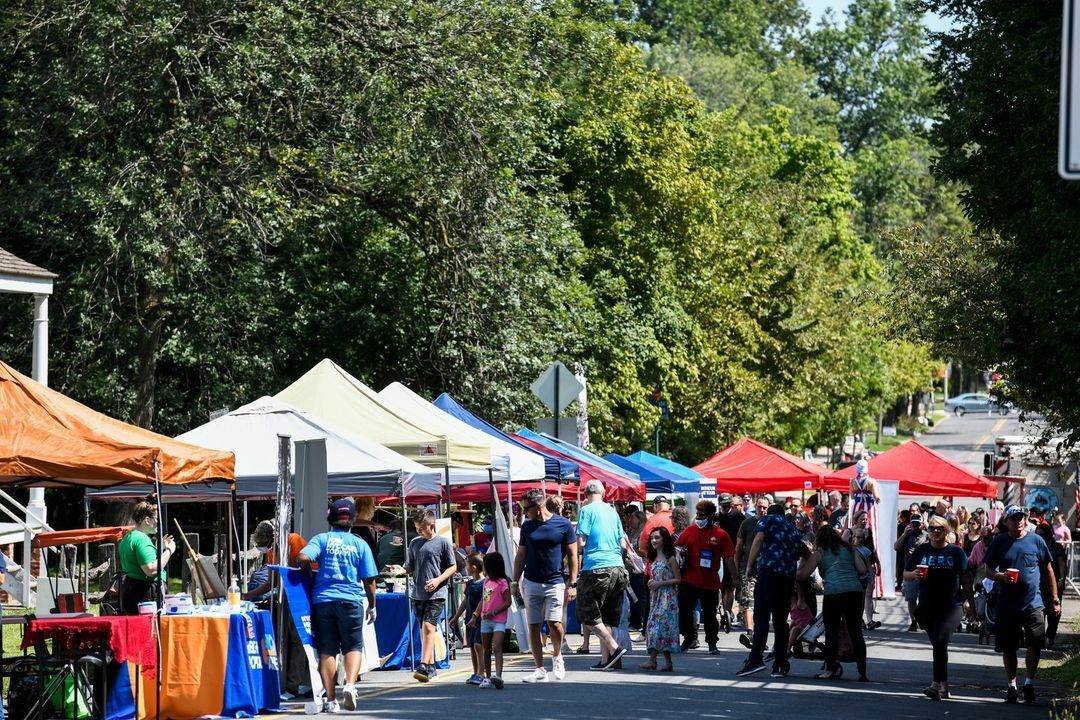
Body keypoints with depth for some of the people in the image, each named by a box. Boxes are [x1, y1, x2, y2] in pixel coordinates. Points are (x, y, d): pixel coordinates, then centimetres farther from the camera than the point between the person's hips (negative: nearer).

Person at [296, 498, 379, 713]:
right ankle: (350, 683, -16)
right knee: (353, 646, 9)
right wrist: (372, 606, 16)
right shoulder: (359, 544, 5)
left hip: (323, 600, 1)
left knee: (327, 650, 5)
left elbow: (302, 558, -13)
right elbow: (369, 580, 5)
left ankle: (330, 699, 3)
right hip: (350, 600, 0)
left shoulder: (321, 539, 3)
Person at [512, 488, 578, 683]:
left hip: (555, 582, -4)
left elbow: (572, 555, 1)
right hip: (531, 583, 4)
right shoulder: (527, 526, 8)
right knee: (533, 627, 1)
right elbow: (520, 555, 15)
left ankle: (557, 656, 14)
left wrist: (573, 584, -4)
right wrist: (515, 582, 10)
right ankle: (539, 670, 7)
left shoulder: (563, 525, -3)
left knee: (554, 622, -14)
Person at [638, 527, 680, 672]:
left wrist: (660, 583, -16)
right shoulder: (653, 559, 16)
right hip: (656, 597, 7)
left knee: (657, 624, -12)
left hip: (667, 597, -7)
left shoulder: (670, 559, -7)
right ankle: (668, 662, 6)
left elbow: (677, 579, -10)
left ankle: (652, 660, -14)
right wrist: (650, 583, 3)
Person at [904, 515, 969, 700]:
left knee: (941, 641, -18)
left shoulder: (955, 552, 4)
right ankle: (944, 685, 21)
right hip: (927, 605, 4)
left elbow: (966, 576, 9)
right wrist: (914, 575, -10)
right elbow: (905, 575, 11)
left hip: (950, 605, -4)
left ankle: (937, 684, -24)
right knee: (937, 644, 11)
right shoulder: (921, 551, 9)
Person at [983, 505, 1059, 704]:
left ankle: (1029, 682, 8)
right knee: (1008, 648, 6)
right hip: (1007, 604, 1)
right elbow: (988, 570, 6)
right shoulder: (998, 542, 3)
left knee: (1035, 644, -9)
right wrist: (1001, 576, -16)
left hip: (1033, 603, -1)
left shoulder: (1036, 541, 3)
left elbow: (1048, 570, 10)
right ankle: (1012, 685, 19)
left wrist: (1054, 598, 8)